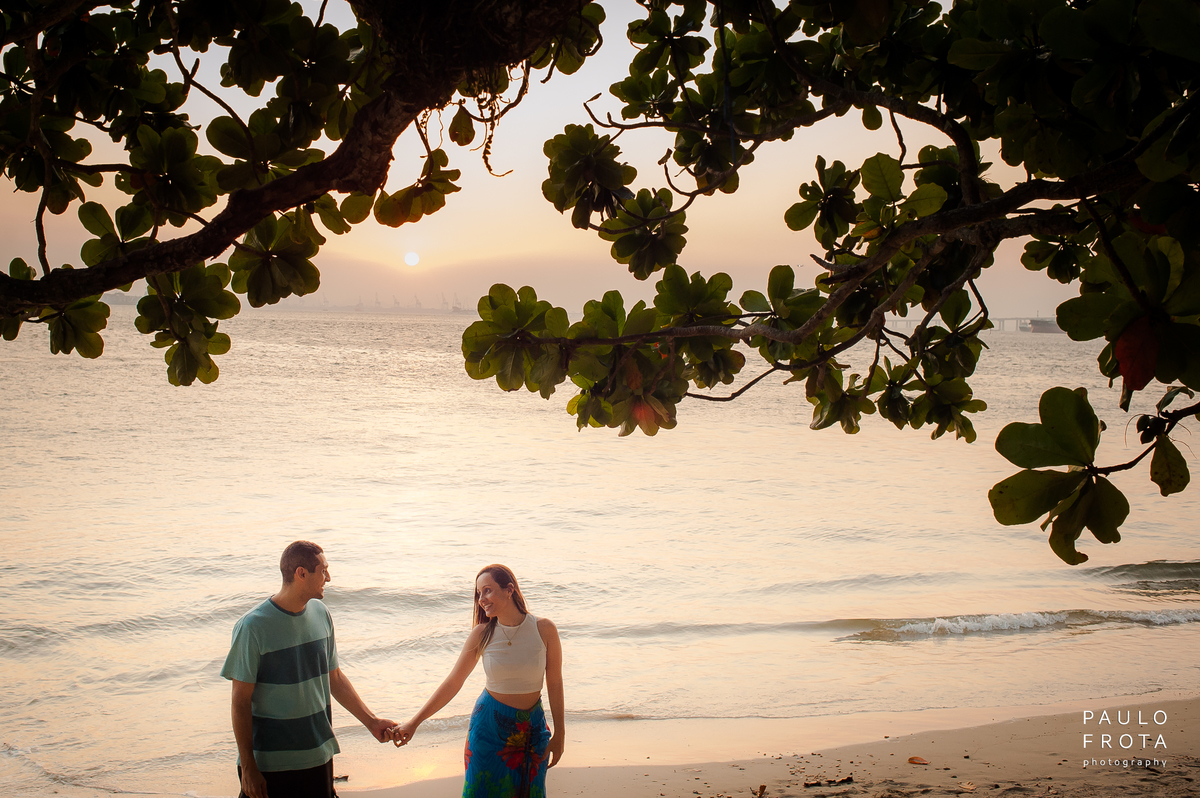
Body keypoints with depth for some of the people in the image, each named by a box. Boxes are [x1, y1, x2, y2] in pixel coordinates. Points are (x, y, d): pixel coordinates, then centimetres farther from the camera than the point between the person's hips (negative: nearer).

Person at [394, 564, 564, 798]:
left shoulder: (544, 630, -11)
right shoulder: (482, 634, -8)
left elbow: (554, 683, -2)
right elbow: (452, 684, -4)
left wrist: (559, 734, 3)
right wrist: (414, 723, -7)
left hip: (532, 726, 0)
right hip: (490, 726, 0)